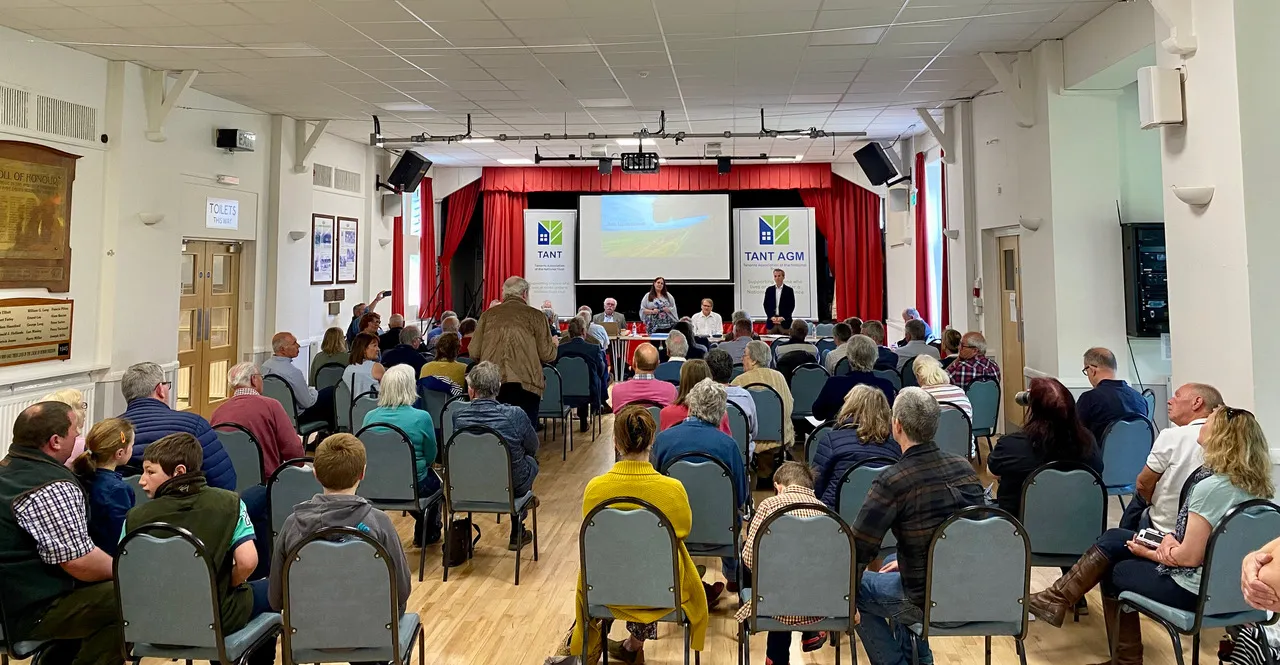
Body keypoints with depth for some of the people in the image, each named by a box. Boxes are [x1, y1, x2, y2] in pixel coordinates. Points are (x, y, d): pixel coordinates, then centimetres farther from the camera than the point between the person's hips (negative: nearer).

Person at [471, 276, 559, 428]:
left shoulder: (488, 314, 7)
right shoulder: (534, 315, 0)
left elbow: (474, 353, 7)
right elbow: (547, 355, -1)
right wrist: (554, 344, 21)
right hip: (524, 385, -3)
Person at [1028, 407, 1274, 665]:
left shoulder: (1211, 486, -25)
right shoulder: (1252, 483, 3)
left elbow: (1189, 556, -23)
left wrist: (1147, 552, -7)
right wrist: (1172, 536, -3)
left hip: (1195, 590, -8)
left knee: (1114, 573, 12)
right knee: (1113, 540, 12)